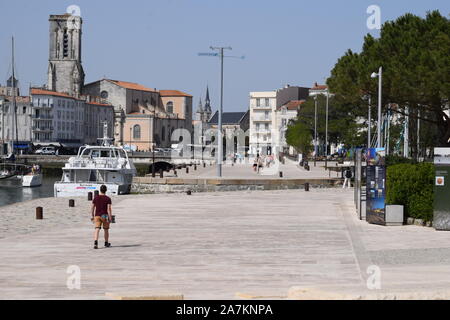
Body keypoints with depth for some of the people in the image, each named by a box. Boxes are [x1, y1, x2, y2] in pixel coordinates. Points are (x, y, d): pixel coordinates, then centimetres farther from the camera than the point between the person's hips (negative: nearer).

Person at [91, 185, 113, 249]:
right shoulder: (108, 199, -6)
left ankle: (95, 242, -27)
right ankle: (106, 243, 28)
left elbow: (92, 208, 7)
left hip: (97, 216, 2)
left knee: (97, 229, -7)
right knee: (106, 229, 15)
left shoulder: (95, 198, 4)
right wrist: (110, 217, -12)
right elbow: (109, 209, -13)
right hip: (105, 216, -2)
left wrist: (93, 216, 16)